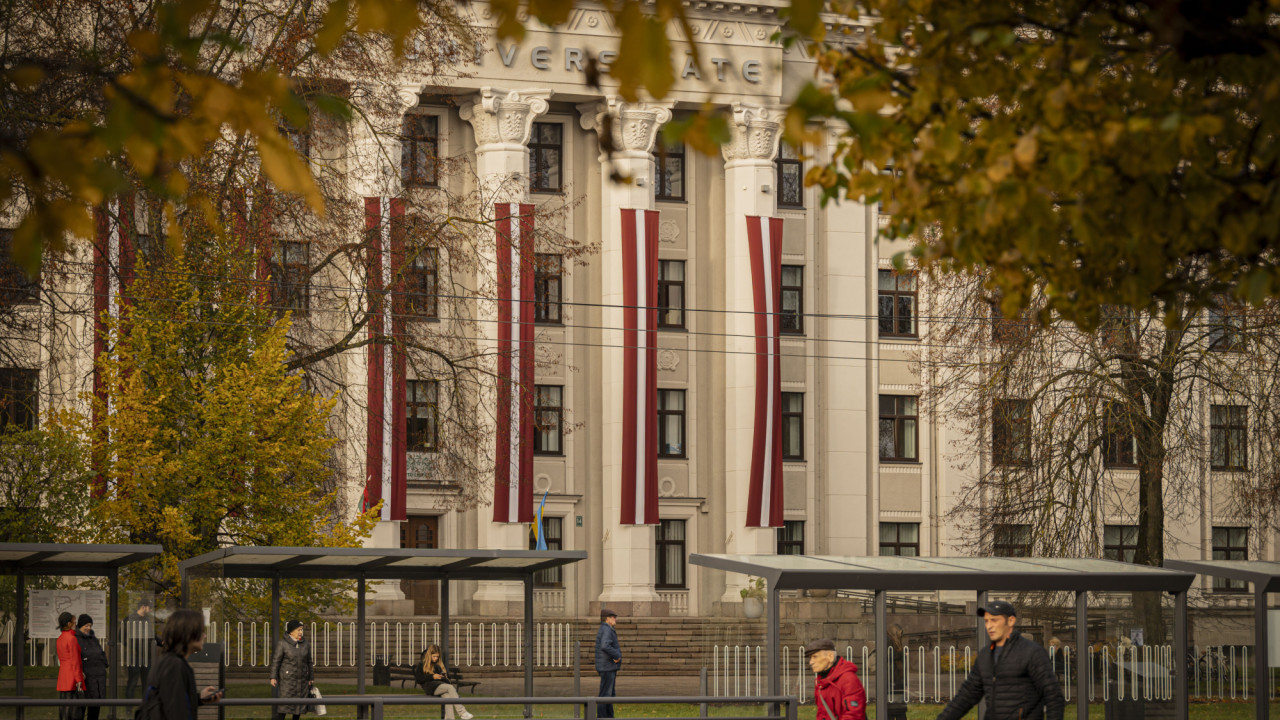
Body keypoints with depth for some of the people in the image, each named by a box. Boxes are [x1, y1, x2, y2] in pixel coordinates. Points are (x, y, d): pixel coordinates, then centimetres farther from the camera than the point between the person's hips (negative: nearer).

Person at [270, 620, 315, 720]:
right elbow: (276, 661, -8)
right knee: (284, 705, -8)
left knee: (300, 705, 6)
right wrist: (273, 677, -13)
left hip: (302, 680, 5)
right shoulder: (282, 644, -8)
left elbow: (309, 662, 10)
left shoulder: (305, 644, 5)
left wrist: (310, 679, 8)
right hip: (287, 678, -5)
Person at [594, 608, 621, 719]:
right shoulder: (606, 630, -16)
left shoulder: (603, 630, 17)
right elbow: (605, 646, -31)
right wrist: (617, 655, -20)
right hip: (607, 667, -11)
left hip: (610, 668, 11)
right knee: (605, 694, -8)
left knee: (610, 694, 15)